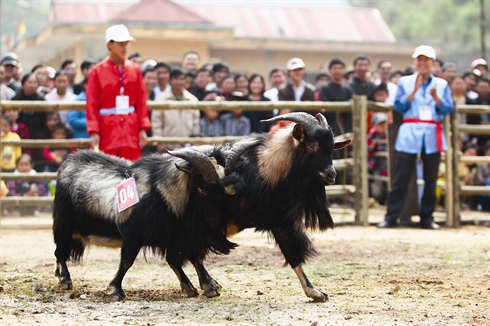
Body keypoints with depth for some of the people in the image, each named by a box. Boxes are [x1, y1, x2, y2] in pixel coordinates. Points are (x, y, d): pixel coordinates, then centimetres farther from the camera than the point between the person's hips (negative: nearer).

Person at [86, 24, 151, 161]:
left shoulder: (135, 70, 8)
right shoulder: (97, 71, -1)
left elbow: (141, 101, 7)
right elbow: (92, 104, -4)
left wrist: (143, 129, 1)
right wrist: (94, 131, -11)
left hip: (131, 130, 3)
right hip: (107, 129, -3)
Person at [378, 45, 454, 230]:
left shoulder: (442, 84, 11)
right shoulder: (405, 82, 8)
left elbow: (448, 109, 3)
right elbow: (399, 106, -2)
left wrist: (436, 97, -14)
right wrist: (414, 91, -12)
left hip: (432, 135, 2)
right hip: (410, 133, -2)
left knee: (431, 179, 3)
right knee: (401, 177, -6)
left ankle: (427, 218, 11)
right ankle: (391, 217, -4)